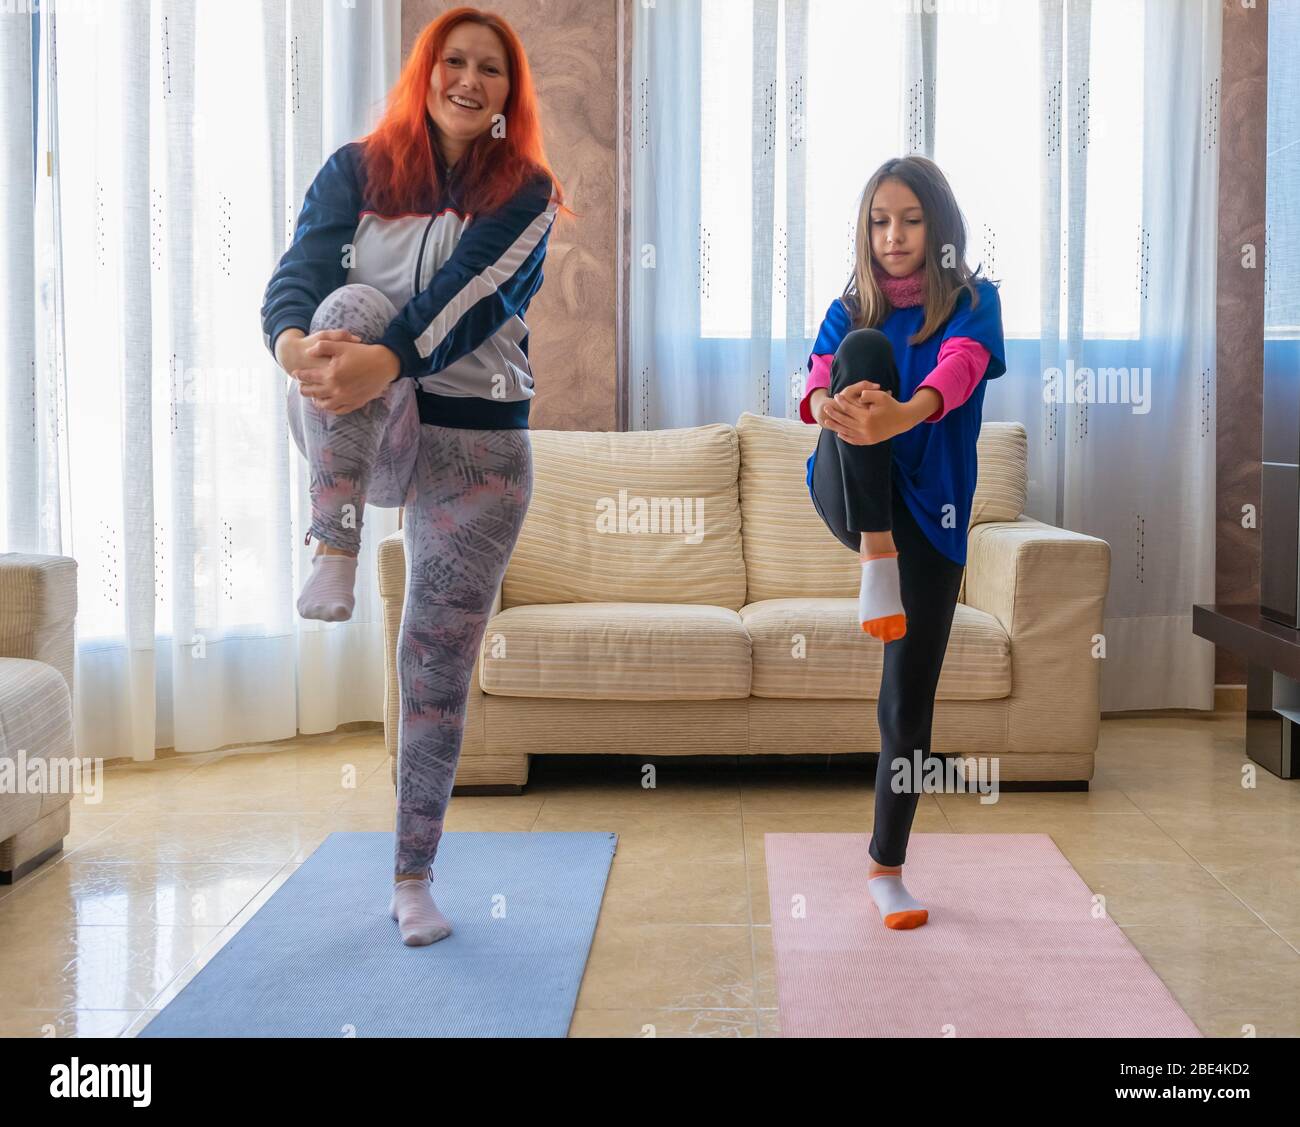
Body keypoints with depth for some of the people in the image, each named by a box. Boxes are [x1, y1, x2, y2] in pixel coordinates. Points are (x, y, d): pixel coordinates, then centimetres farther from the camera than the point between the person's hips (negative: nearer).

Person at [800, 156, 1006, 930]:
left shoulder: (973, 302, 1)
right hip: (850, 497, 0)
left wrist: (906, 411, -46)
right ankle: (875, 564, -33)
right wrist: (828, 403, -41)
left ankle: (888, 867, 18)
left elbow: (959, 367, -22)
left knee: (910, 699, -1)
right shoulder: (849, 311, 7)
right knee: (868, 351, -26)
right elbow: (822, 373, -14)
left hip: (930, 511, 0)